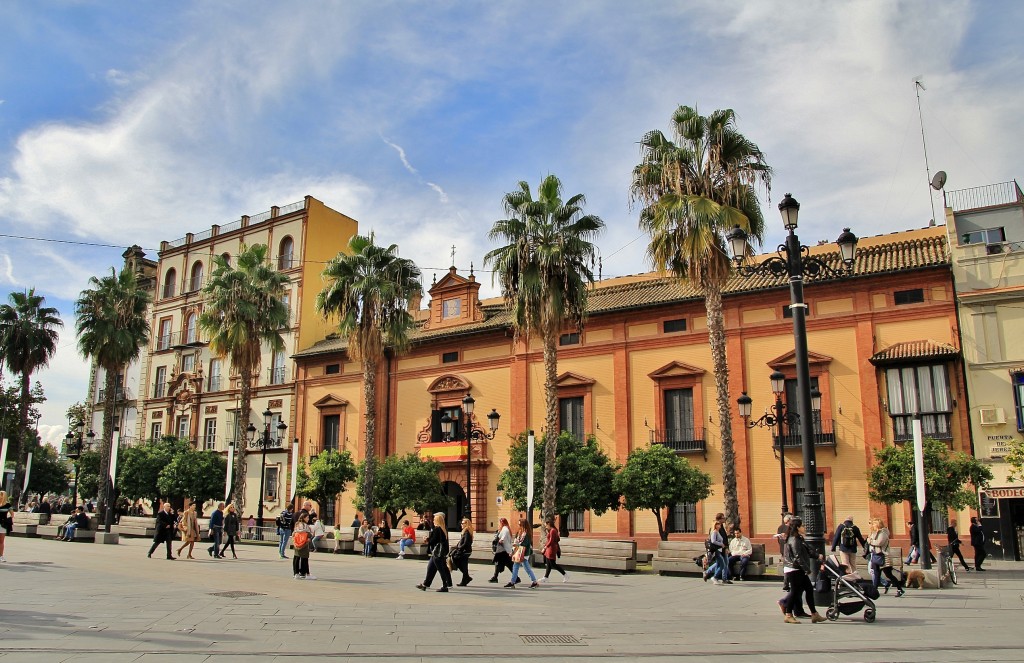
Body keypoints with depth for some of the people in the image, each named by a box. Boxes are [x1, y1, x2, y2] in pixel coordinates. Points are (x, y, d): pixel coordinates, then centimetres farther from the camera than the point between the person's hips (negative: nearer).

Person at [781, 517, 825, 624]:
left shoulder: (799, 539, 15)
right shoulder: (794, 540, -18)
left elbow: (807, 553, 22)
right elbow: (798, 557, -22)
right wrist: (807, 569, -19)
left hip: (799, 570, 10)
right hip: (794, 570, -10)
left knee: (809, 589, 10)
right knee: (795, 591, -4)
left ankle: (814, 614, 16)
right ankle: (788, 615, 5)